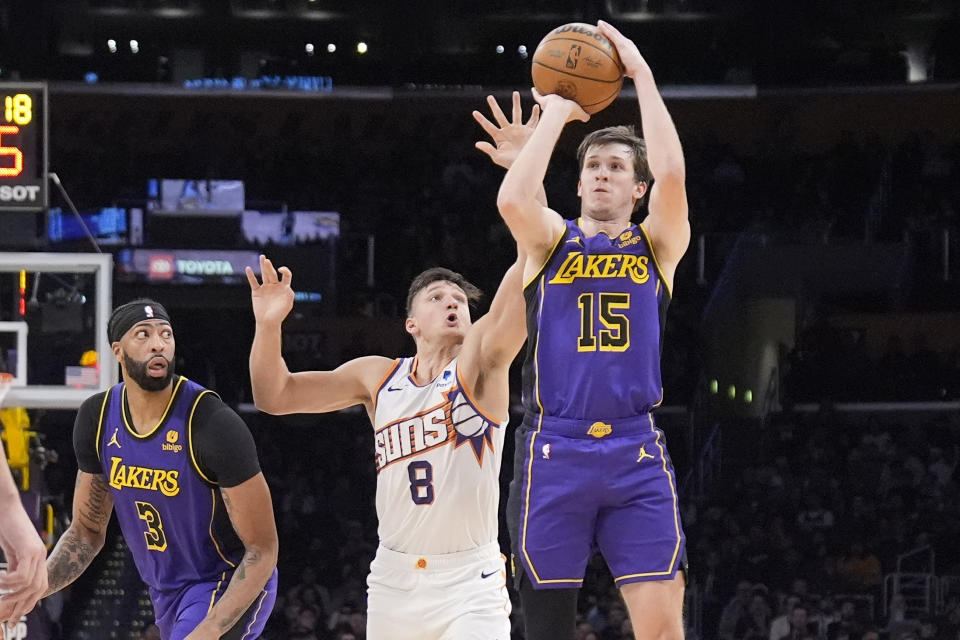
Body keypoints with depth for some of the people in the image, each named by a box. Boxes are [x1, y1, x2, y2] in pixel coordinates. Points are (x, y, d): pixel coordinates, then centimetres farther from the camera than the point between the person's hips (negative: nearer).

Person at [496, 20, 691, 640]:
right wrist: (557, 113, -2)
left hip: (637, 454, 0)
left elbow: (671, 174, -9)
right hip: (554, 449, 0)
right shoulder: (551, 240, 11)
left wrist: (642, 73, -4)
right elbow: (512, 199, -12)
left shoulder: (656, 246, 11)